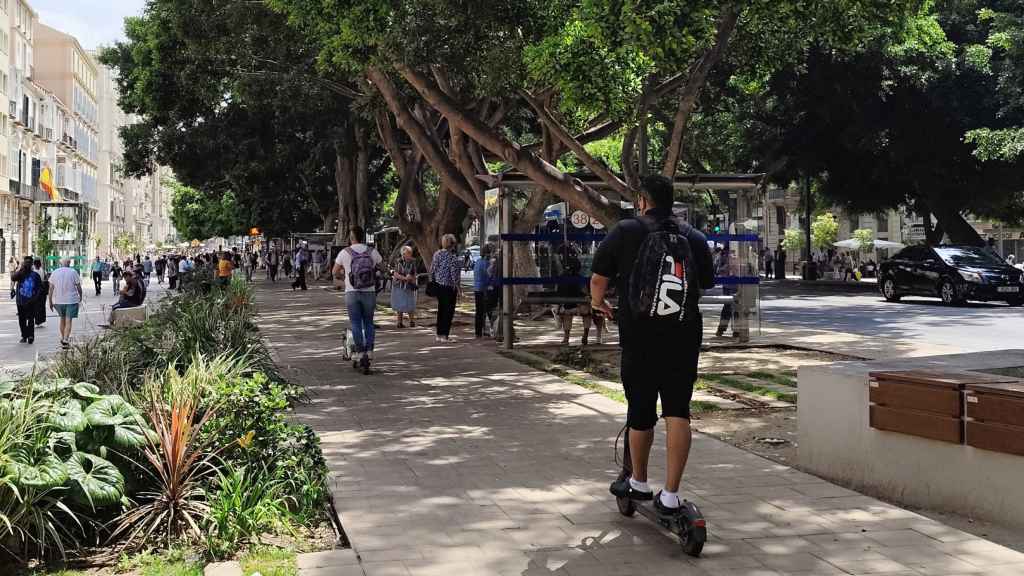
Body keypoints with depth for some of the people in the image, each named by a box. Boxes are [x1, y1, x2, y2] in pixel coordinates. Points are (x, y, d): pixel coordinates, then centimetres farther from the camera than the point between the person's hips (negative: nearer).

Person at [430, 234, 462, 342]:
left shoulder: (437, 254, 4)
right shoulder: (453, 257, -15)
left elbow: (432, 270, 8)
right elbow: (454, 275, -16)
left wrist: (433, 282, 18)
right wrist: (457, 288, -10)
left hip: (438, 286, 7)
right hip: (449, 287, -7)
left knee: (441, 310, 16)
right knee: (449, 310, 1)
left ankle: (439, 334, 20)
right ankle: (444, 335, 0)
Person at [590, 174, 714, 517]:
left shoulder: (627, 232, -4)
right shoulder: (695, 238, 5)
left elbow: (599, 278, -2)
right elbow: (706, 283, 17)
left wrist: (598, 302, 20)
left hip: (640, 341, -2)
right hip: (685, 339, 2)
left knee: (640, 412, 12)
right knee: (678, 412, 3)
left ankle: (638, 483, 30)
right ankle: (670, 496, -2)